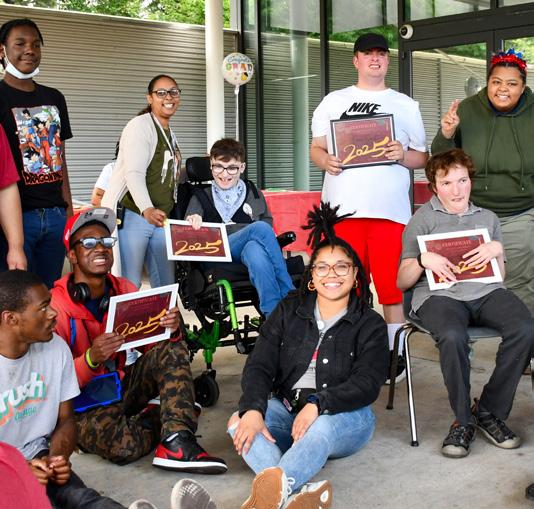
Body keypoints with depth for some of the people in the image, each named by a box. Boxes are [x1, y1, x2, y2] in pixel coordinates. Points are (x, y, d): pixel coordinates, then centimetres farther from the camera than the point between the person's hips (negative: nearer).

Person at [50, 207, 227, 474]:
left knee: (173, 349, -16)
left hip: (123, 384, 6)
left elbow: (152, 345, 1)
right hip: (84, 403, -6)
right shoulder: (57, 306, -18)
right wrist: (91, 359, -37)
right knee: (124, 446, -34)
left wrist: (170, 329, -21)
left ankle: (176, 445, -25)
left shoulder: (125, 290, -1)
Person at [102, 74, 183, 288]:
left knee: (166, 284, 9)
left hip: (160, 219, 9)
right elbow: (133, 173, -22)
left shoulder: (169, 132, 21)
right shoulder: (140, 126, -7)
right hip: (133, 216, -8)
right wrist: (146, 209, -36)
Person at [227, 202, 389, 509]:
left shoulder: (370, 325, 4)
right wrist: (253, 409, -20)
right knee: (239, 421, -27)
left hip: (343, 417, -3)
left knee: (322, 428, -38)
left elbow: (367, 385, -11)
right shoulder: (289, 311, 12)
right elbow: (259, 366, 2)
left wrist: (318, 404, -29)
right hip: (287, 410, 3)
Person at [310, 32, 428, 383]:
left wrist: (403, 156, -8)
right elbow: (316, 147, 16)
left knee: (391, 285, -3)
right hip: (343, 209, 1)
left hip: (390, 209, -1)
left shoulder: (406, 105, 16)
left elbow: (423, 158, 14)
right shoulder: (334, 101, 18)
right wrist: (325, 161, -6)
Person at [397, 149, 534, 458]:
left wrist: (497, 250, 5)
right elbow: (401, 282, 12)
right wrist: (422, 260, -7)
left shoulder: (488, 218, 25)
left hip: (486, 292, 3)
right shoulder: (422, 220, 15)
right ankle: (464, 420, -16)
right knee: (453, 337, -38)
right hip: (440, 294, -3)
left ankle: (490, 411, -12)